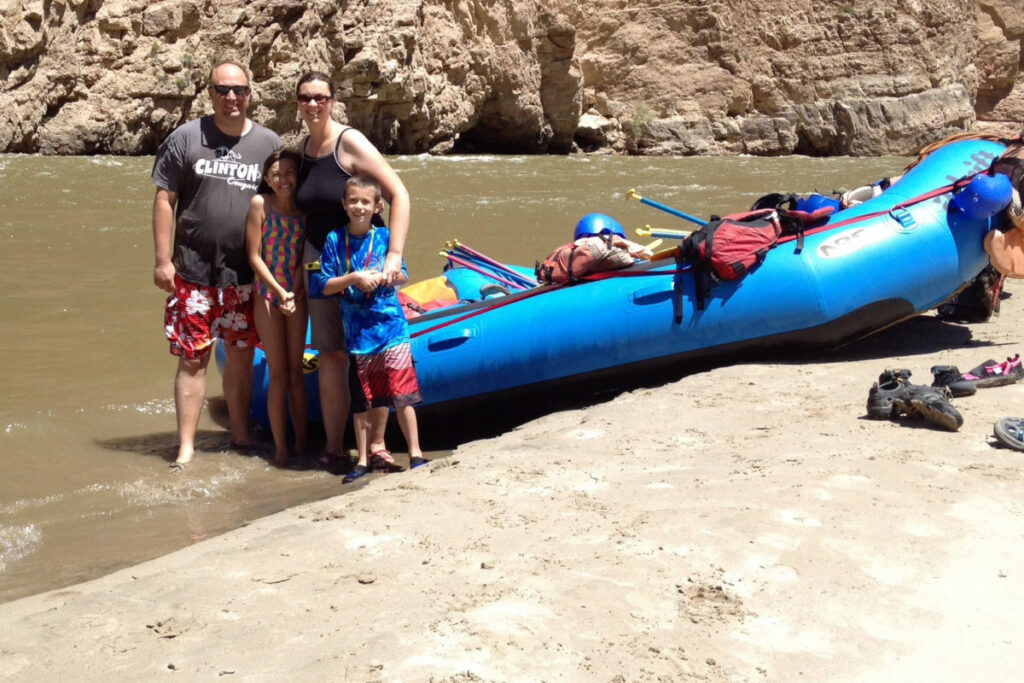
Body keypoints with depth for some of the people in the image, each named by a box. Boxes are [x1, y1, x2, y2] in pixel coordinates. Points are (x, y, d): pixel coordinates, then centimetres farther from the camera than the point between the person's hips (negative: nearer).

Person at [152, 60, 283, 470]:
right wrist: (163, 260, -6)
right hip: (193, 272, -2)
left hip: (247, 274, 2)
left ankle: (240, 435, 26)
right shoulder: (186, 139, 1)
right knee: (193, 358, 0)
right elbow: (164, 200, 0)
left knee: (242, 354, 11)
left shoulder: (269, 143, 5)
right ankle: (186, 447, 8)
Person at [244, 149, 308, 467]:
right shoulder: (260, 204, -9)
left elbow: (305, 255, 0)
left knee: (296, 372, 7)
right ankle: (280, 448, 7)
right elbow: (254, 256, -9)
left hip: (296, 295, 2)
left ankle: (301, 443, 14)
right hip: (267, 294, -2)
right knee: (278, 374, -1)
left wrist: (296, 292, -13)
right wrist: (280, 292, -13)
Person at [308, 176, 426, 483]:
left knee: (402, 394, -2)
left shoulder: (384, 236, 2)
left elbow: (402, 275, 5)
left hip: (391, 327, -1)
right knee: (362, 400, 9)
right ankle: (363, 459, 22)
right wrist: (353, 279, -15)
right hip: (357, 333, 1)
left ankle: (415, 453, 10)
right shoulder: (334, 240, 1)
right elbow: (322, 285, -2)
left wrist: (380, 277, -14)